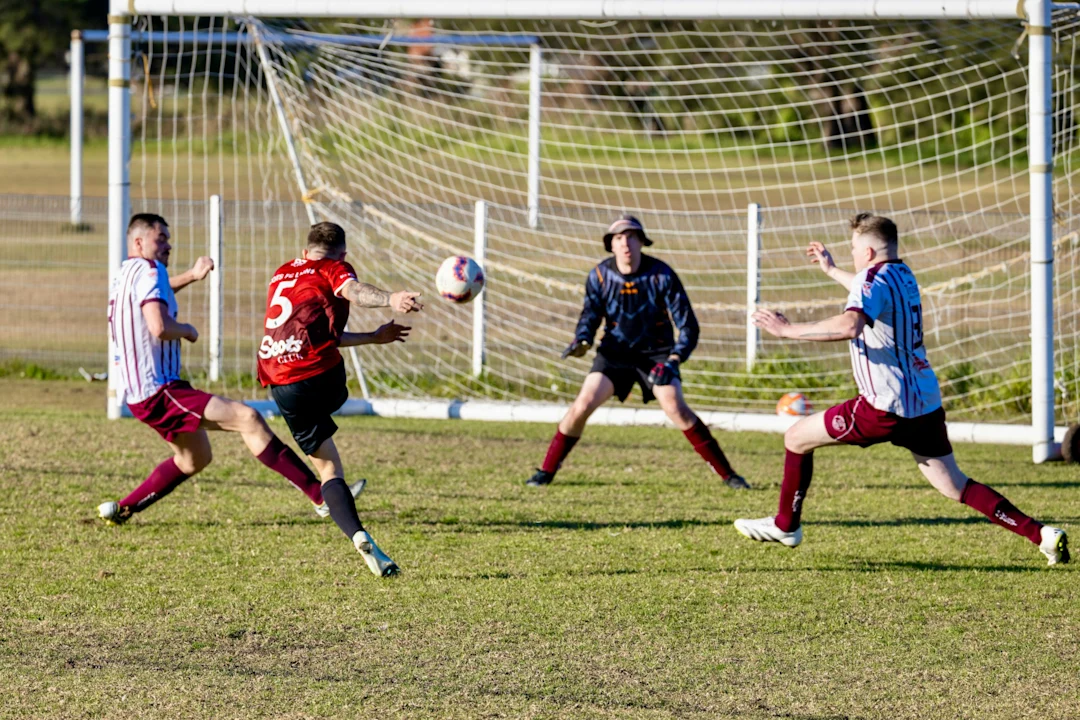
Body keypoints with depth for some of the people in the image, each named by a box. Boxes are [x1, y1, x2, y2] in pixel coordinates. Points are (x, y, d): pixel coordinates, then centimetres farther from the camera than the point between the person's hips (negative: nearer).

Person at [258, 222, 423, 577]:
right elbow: (353, 291, -18)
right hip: (322, 374, -4)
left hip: (282, 388, 4)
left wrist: (374, 337, 43)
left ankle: (358, 535, -16)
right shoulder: (333, 269, 8)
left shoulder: (282, 275, 29)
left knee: (330, 470, 5)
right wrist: (392, 300, -37)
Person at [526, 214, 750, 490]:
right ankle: (546, 472, 0)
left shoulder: (662, 275, -16)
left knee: (675, 408, -21)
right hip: (615, 351, 2)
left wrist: (674, 360, -27)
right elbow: (590, 316, -4)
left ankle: (727, 474, -14)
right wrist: (582, 341, -27)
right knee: (583, 405, -14)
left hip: (656, 353, -2)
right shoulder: (600, 276, -10)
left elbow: (688, 325, -13)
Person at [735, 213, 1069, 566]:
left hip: (887, 406, -8)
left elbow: (849, 325, -34)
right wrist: (831, 270, 52)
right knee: (955, 486, 9)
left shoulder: (873, 278, -13)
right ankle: (1042, 535, -4)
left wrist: (790, 330, -26)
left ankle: (785, 526, 20)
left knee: (797, 438, 8)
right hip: (926, 401, 8)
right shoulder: (902, 275, 15)